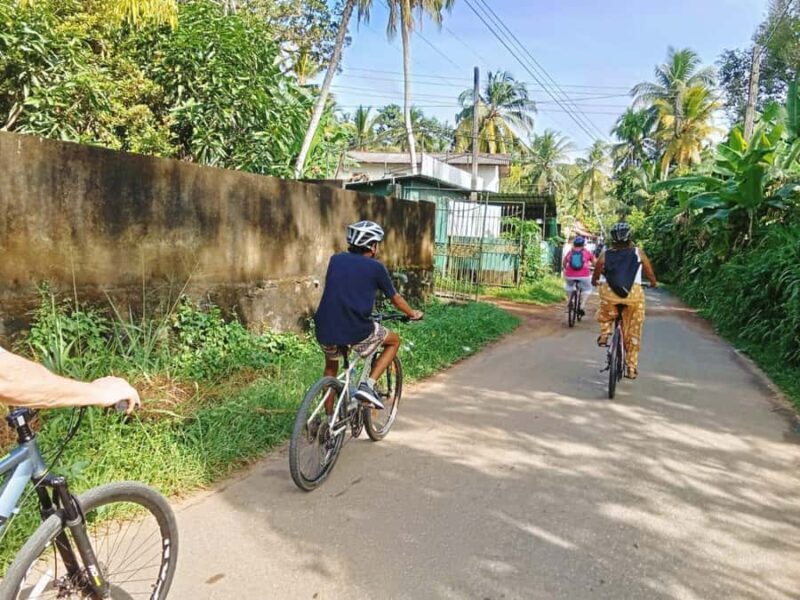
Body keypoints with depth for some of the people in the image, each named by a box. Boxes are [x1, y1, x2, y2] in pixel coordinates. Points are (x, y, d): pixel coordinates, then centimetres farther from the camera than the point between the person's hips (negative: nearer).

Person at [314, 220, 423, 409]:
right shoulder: (375, 267, 4)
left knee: (331, 367, 33)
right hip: (355, 331, -5)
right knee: (394, 341, 21)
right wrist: (412, 314, 35)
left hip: (324, 329, 5)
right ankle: (368, 386, 8)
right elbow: (395, 299, 16)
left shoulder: (336, 259, 14)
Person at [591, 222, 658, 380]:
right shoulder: (638, 253, 8)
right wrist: (654, 283, 38)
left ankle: (604, 333, 8)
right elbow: (649, 273, 17)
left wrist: (594, 282, 42)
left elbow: (595, 276, 19)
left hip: (609, 293, 0)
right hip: (633, 294, 0)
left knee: (606, 315, 34)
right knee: (633, 333, 13)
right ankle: (631, 368, 18)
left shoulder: (605, 254, 9)